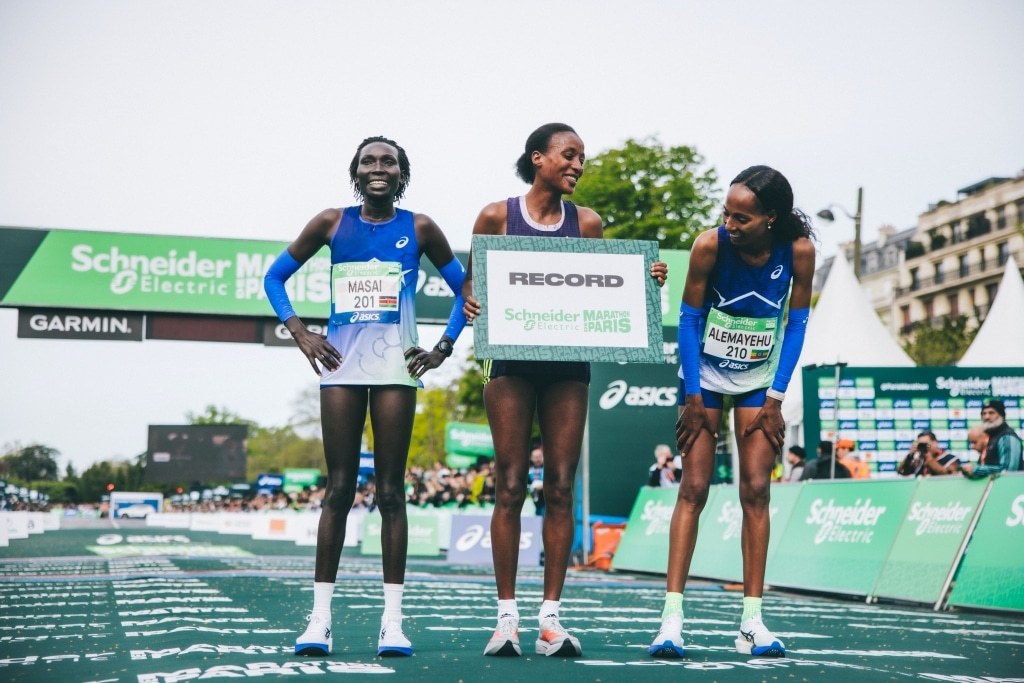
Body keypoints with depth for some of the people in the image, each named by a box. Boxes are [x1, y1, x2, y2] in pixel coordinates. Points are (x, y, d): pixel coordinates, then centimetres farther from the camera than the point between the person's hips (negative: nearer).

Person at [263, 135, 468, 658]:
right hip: (341, 364, 1)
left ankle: (392, 620, 3)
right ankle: (320, 616, 2)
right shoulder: (332, 224, 7)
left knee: (390, 490, 0)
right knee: (338, 489, 0)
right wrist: (299, 332, 1)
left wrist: (444, 347, 2)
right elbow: (275, 276, 14)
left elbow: (464, 289, 12)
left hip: (396, 365, -1)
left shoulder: (419, 229, 6)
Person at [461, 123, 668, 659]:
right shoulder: (497, 217, 3)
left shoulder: (586, 223, 9)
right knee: (510, 487, -3)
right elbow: (472, 280, 7)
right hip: (512, 359, -2)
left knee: (560, 488, 0)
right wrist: (470, 303, -15)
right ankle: (507, 616, 2)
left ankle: (550, 617, 4)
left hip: (568, 364, 2)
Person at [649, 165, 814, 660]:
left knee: (756, 490, -3)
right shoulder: (710, 245, -22)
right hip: (705, 373, -1)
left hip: (761, 378, 2)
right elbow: (689, 318, -12)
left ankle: (752, 622, 1)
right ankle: (672, 615, -8)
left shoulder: (798, 251, -17)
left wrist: (775, 398, -9)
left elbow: (796, 323, -6)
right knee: (693, 489, -6)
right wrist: (693, 398, -12)